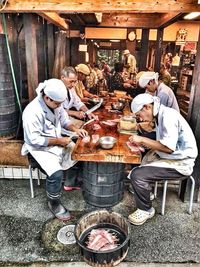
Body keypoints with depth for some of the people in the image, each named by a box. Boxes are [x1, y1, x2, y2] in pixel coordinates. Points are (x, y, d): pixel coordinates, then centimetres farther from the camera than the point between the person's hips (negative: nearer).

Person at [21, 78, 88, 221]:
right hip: (40, 148, -7)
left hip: (58, 141, 8)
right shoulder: (32, 112, -28)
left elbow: (64, 120, 8)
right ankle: (54, 203, 3)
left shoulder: (56, 103, -6)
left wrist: (76, 129, -11)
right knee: (56, 173, -25)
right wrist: (59, 141, -24)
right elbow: (35, 140, -27)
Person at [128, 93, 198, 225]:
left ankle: (146, 210, 3)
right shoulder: (161, 115, 7)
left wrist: (142, 139, -22)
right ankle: (145, 190, 31)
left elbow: (168, 147, -28)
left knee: (137, 175, -20)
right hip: (170, 156, 10)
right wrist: (145, 144, 0)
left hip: (180, 163, -10)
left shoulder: (168, 116, -21)